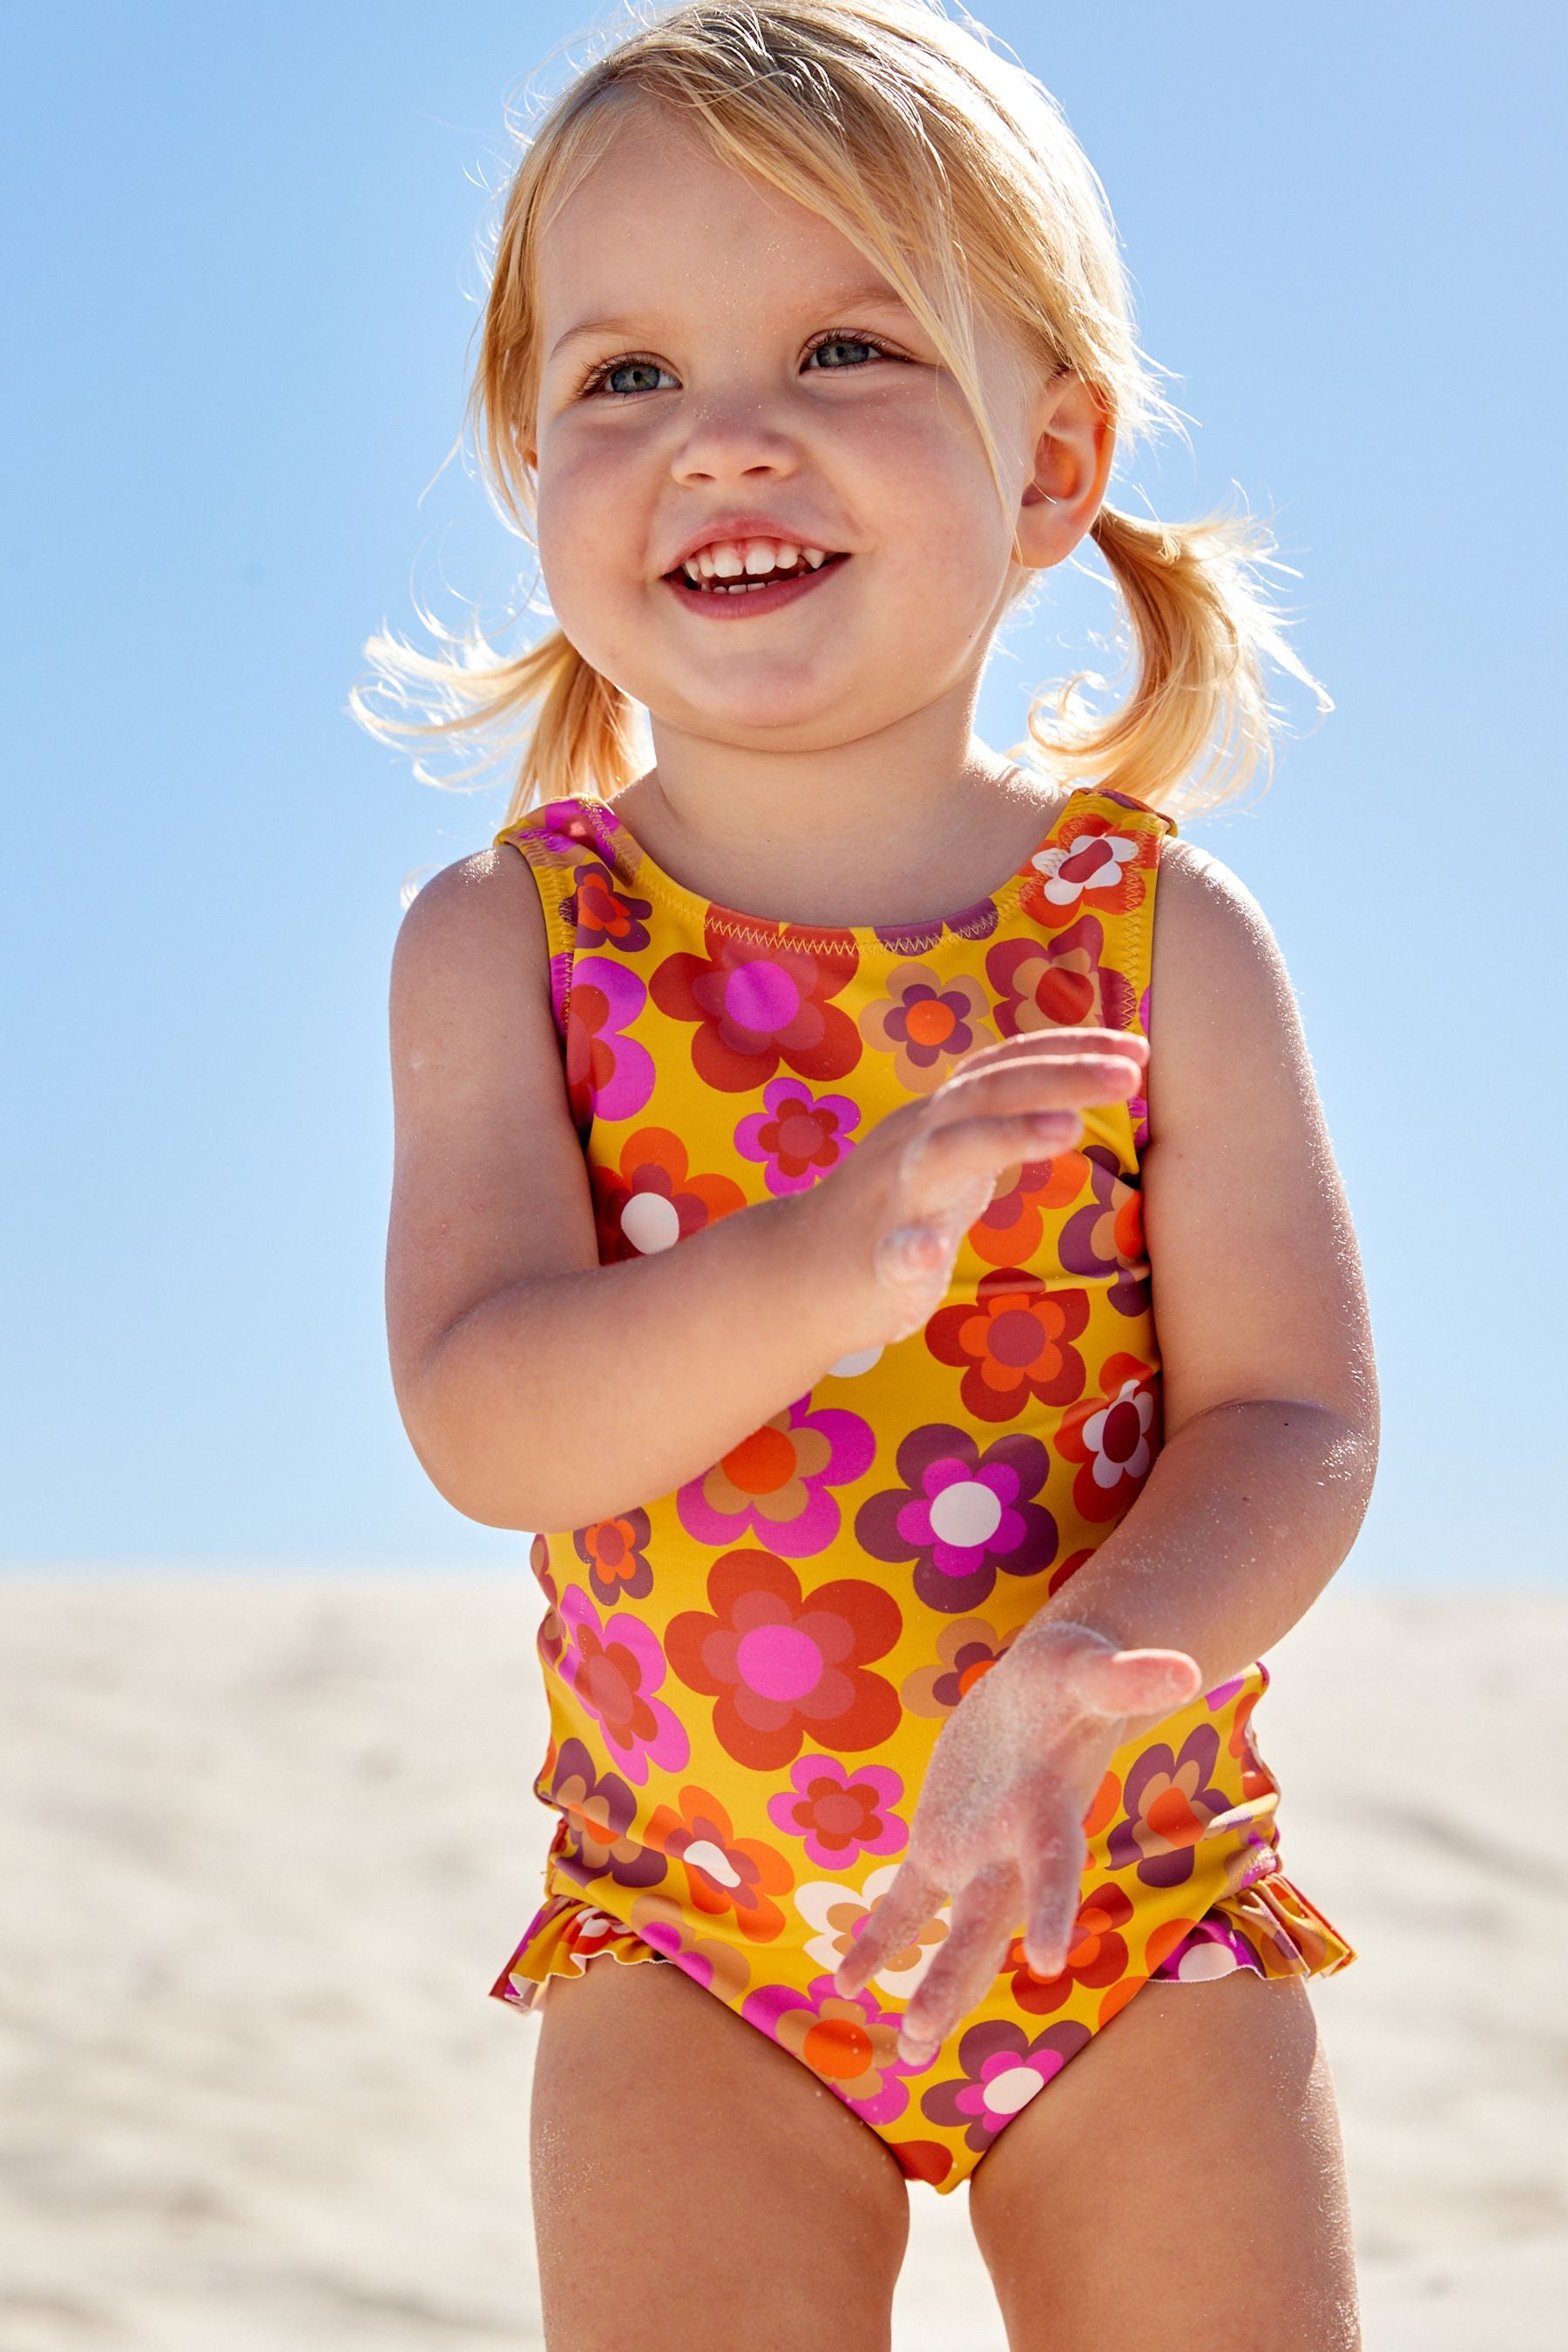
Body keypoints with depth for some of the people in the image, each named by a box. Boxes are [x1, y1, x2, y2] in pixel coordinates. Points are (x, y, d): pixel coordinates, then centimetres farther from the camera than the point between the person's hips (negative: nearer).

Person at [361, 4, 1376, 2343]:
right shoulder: (508, 942, -6)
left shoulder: (1161, 935, -6)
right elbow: (481, 1417, -17)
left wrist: (1067, 1687, -29)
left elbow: (1293, 1413, -10)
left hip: (1133, 1895, 1)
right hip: (687, 1931, 0)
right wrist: (820, 1274, -35)